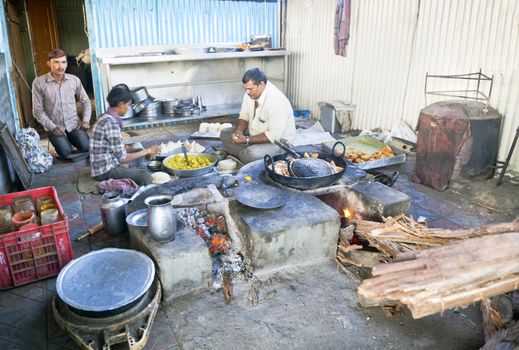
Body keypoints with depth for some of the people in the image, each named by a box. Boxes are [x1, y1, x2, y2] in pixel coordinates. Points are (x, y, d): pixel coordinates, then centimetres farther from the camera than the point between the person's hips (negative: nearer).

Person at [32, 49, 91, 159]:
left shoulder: (74, 80, 0)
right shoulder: (39, 82, -9)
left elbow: (85, 101, 10)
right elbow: (38, 110, -6)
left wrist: (86, 120, -4)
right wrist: (52, 127, -14)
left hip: (74, 124, 2)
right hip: (55, 127, -2)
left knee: (86, 148, -19)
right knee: (66, 152, -22)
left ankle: (71, 139, 16)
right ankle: (61, 142, 15)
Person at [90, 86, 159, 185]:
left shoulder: (106, 118, 9)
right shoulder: (111, 123, -21)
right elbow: (122, 158, -19)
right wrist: (147, 151, -9)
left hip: (105, 165, 10)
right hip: (105, 170, -10)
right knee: (145, 176, -23)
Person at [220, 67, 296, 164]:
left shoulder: (276, 101, -31)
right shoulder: (250, 93, -8)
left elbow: (274, 136, -30)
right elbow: (244, 116, 7)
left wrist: (247, 140, -27)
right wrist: (239, 131, -14)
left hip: (278, 140, -8)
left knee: (251, 154, -35)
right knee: (225, 134, 1)